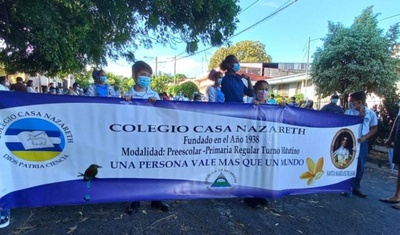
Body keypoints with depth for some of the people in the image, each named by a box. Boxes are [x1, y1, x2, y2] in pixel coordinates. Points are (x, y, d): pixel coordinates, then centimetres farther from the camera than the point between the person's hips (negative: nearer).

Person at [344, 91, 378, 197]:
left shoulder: (371, 113, 1)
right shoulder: (348, 112, -1)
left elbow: (374, 129, 5)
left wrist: (365, 137, -9)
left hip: (362, 142, 1)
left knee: (360, 166, 6)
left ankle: (355, 187, 20)